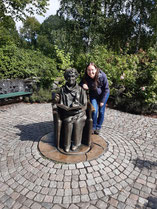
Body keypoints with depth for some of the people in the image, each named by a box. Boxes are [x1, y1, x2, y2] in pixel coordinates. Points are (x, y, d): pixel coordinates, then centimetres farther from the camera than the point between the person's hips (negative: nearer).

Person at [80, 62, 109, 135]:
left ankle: (98, 127, 25)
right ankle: (93, 127, 13)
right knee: (94, 110, -11)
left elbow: (106, 89, -17)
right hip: (93, 95, 1)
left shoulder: (102, 76, -29)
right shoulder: (86, 77, -25)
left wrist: (102, 101, -14)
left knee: (101, 111, 4)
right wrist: (83, 85, -35)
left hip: (103, 94, -1)